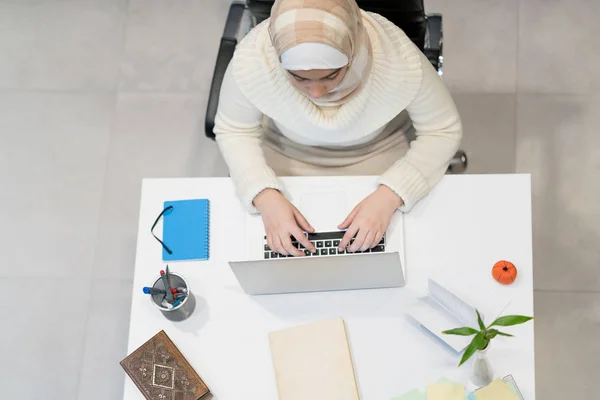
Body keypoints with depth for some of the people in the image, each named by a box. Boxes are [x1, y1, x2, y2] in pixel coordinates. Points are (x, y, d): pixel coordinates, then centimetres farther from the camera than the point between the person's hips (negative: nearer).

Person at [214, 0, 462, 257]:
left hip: (376, 153, 0)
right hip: (285, 154, 1)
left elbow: (442, 132, -17)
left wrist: (389, 196, -30)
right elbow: (233, 131, -12)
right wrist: (265, 196, -28)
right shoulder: (251, 60, -33)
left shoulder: (400, 60, -35)